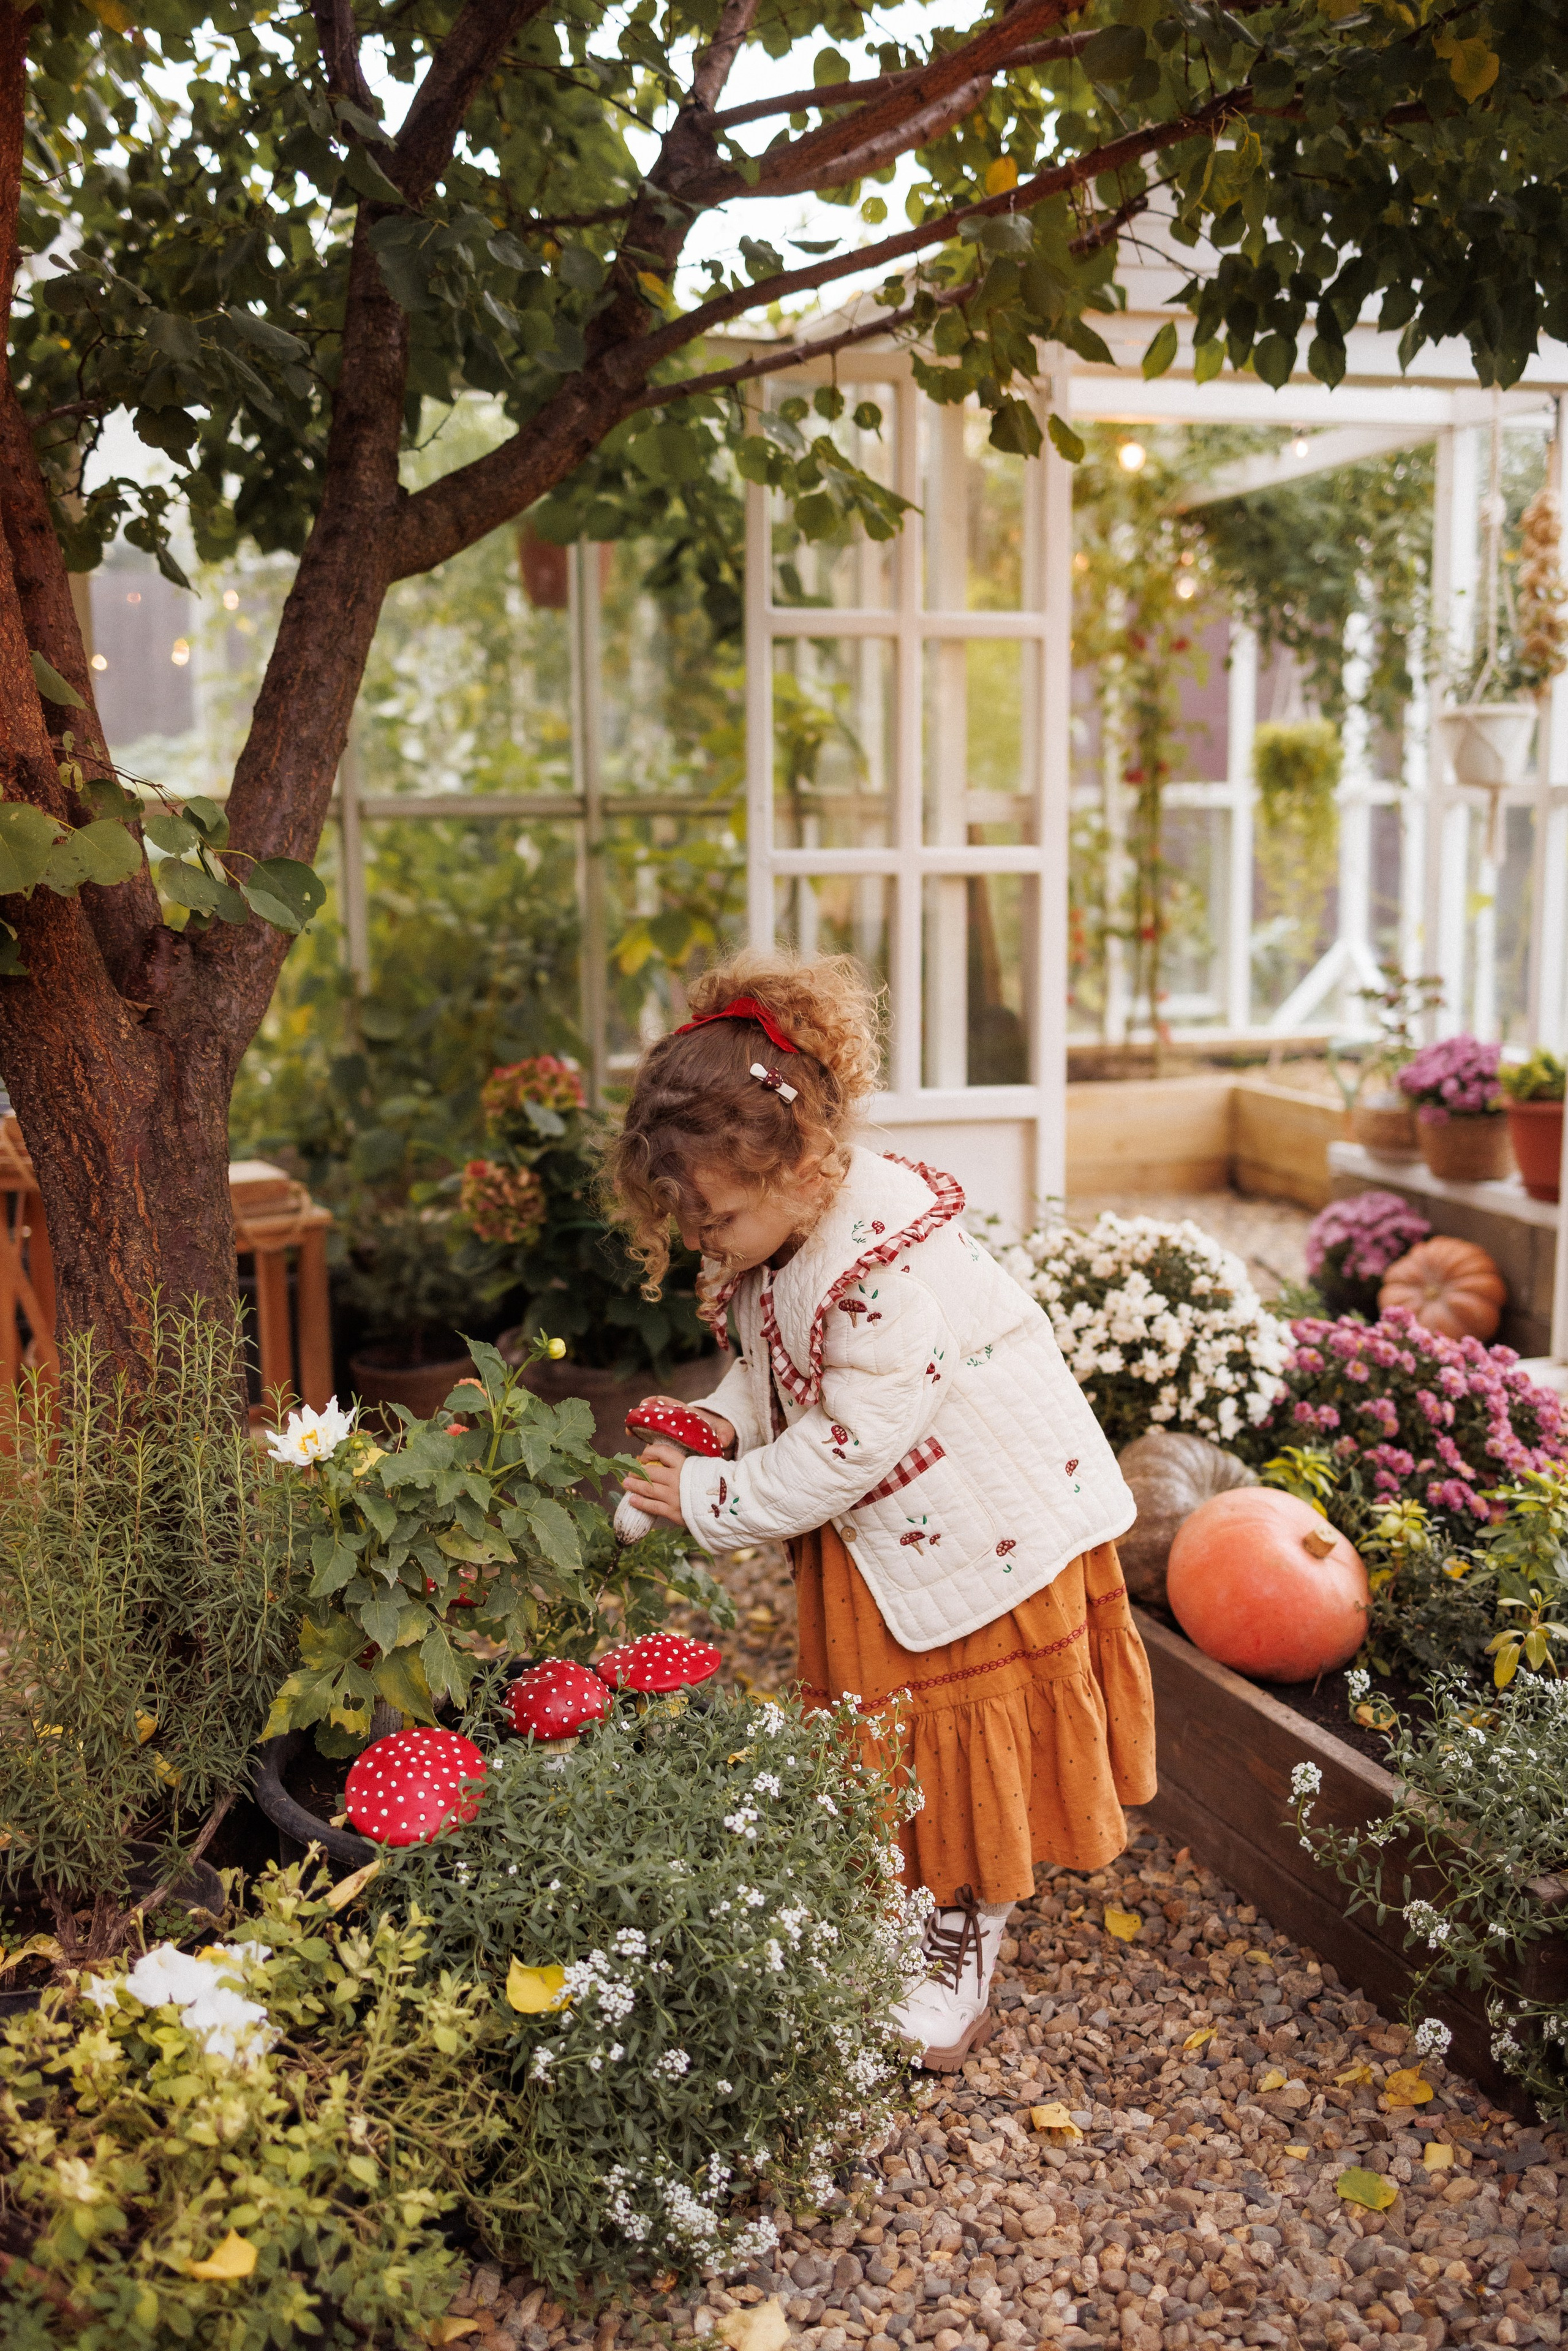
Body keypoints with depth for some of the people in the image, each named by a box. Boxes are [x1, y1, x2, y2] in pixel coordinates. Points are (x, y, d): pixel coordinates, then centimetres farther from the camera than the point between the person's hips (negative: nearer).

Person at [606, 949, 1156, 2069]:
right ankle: (901, 1917, 33)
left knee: (971, 1740, 7)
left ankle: (967, 1950, 24)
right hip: (874, 1535, 8)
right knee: (881, 1742, 17)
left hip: (988, 1521, -8)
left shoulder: (896, 1263, -34)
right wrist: (714, 1423, -11)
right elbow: (773, 1366, 9)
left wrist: (711, 1501, -23)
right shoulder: (775, 1238, -7)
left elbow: (852, 1442, -31)